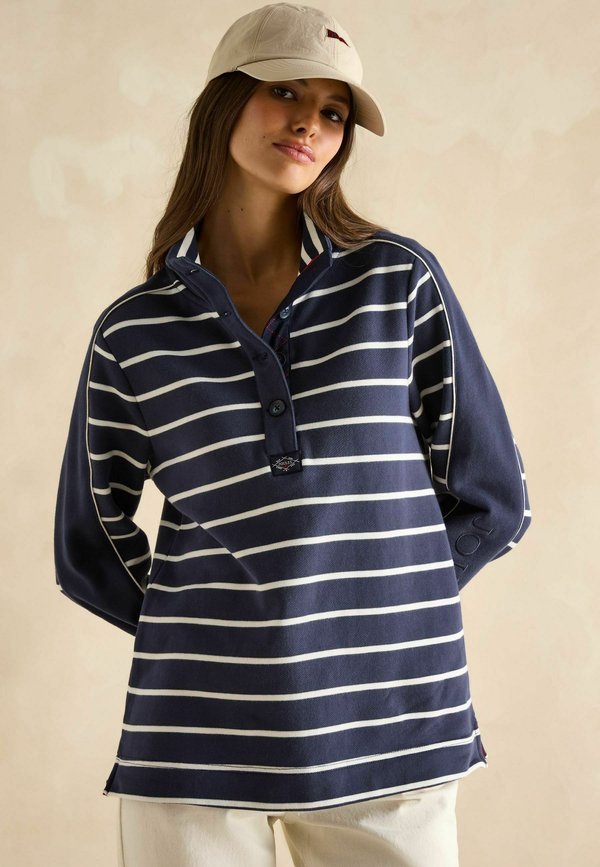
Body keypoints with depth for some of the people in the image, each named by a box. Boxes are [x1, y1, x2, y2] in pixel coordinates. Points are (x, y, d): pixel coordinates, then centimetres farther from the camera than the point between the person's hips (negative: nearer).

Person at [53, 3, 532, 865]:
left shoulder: (401, 280, 1)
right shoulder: (134, 329, 3)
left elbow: (491, 499, 4)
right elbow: (88, 551, 12)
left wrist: (363, 615, 4)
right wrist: (204, 632, 4)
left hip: (387, 729, 0)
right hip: (198, 738, 1)